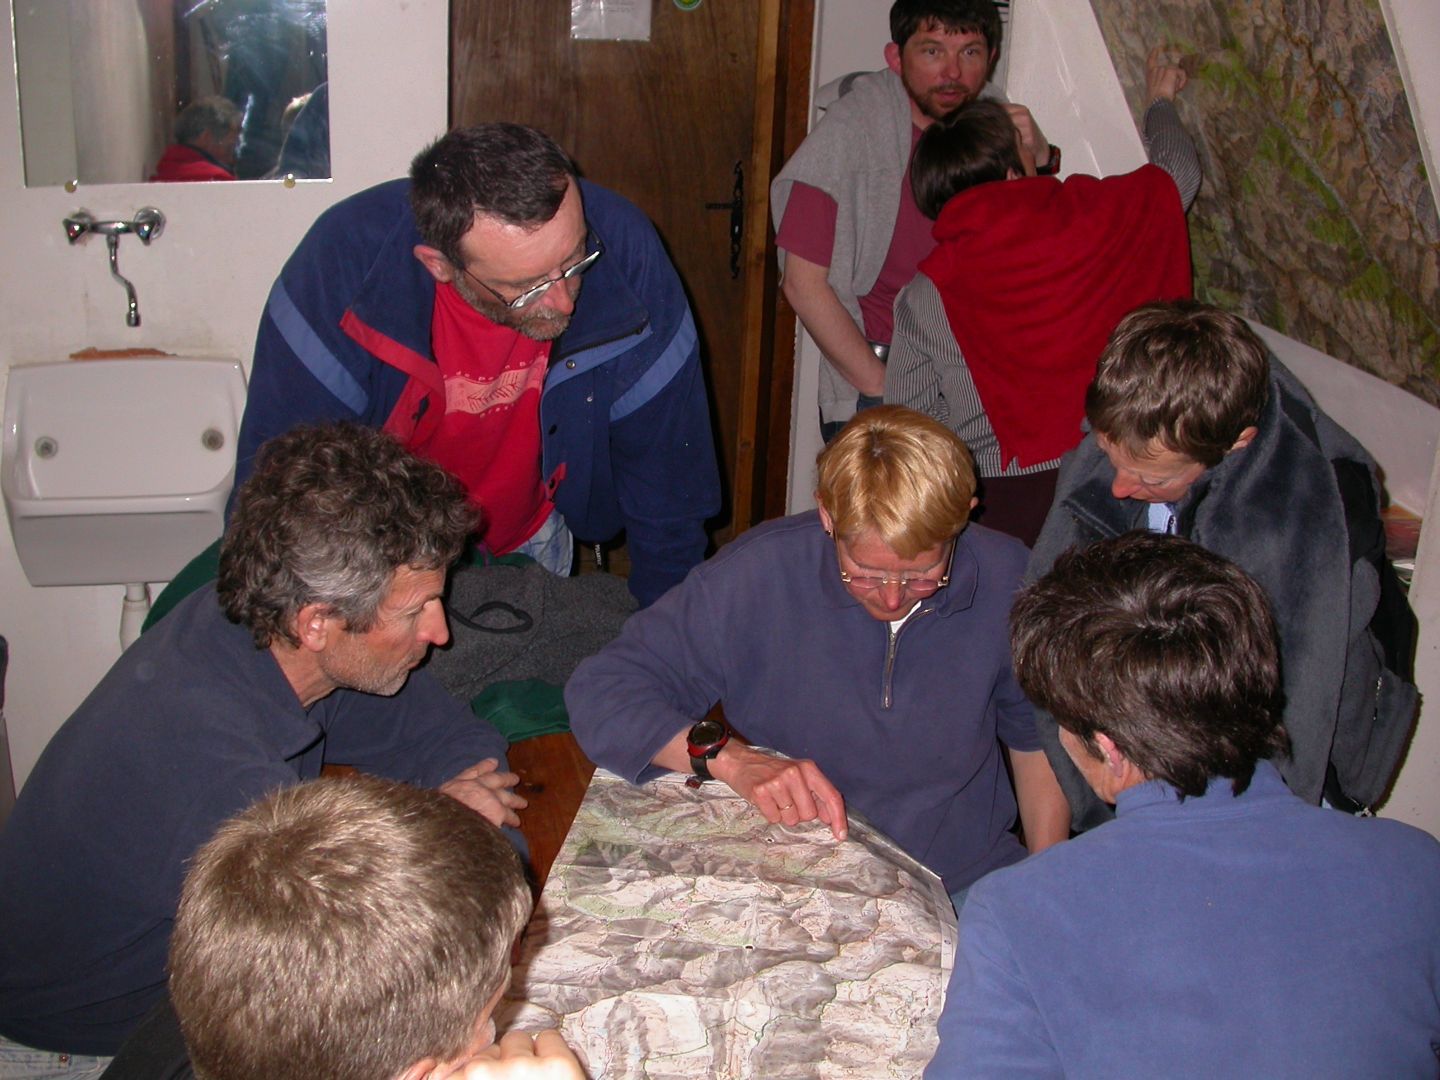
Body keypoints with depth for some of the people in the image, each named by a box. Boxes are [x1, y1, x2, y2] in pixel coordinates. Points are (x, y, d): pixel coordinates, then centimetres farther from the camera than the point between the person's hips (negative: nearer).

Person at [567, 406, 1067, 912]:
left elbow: (1035, 736, 11)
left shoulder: (1008, 580, -8)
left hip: (964, 888, 2)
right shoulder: (760, 574, -16)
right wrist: (726, 756, -27)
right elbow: (599, 690, -14)